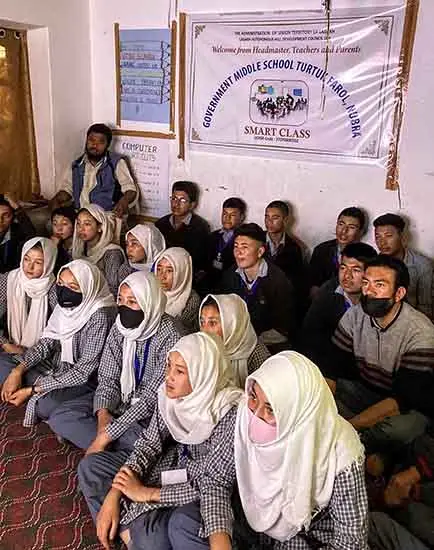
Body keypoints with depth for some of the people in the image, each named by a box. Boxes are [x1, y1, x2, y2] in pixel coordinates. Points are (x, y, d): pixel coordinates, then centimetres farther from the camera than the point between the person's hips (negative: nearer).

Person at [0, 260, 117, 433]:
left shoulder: (99, 317, -28)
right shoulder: (65, 305, -7)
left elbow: (84, 371, -25)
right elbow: (47, 341, 0)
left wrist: (33, 390, -23)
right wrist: (18, 371, -15)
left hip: (85, 381, -7)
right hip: (56, 367, 8)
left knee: (46, 404, -31)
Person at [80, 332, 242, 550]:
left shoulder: (230, 413, -32)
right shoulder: (171, 392, -15)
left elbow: (213, 482, -27)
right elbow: (150, 442, -7)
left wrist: (146, 493, -22)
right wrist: (113, 496, -17)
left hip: (205, 486, -6)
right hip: (176, 460, 6)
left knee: (182, 524, -38)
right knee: (89, 467, -3)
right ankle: (132, 531, -10)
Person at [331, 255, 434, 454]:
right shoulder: (354, 316, -8)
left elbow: (403, 399, -27)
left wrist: (349, 424, -36)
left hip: (409, 406, -4)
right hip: (363, 390, 4)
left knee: (400, 427, -38)